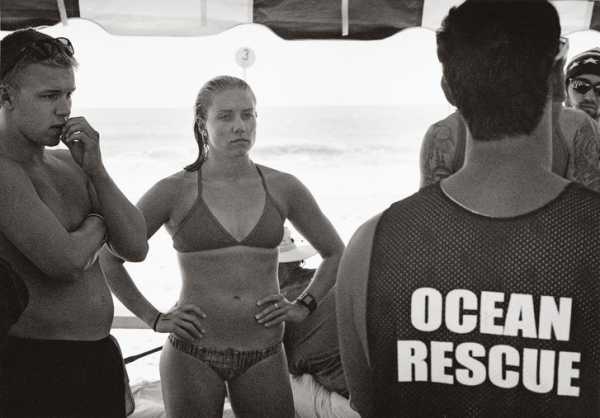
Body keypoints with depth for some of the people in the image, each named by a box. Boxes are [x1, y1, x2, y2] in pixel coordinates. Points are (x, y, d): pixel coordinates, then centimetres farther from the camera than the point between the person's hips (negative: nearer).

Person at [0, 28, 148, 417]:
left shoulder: (70, 163, 9)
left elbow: (136, 249, 4)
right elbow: (67, 261, -24)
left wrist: (96, 170, -8)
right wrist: (96, 224, -2)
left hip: (102, 358, 7)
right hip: (35, 368, -7)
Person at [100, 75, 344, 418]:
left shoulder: (282, 187, 3)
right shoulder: (176, 191, -4)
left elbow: (336, 254, 17)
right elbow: (108, 258, 3)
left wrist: (303, 307, 6)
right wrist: (155, 319, -1)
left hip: (264, 356, 2)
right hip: (192, 354, -2)